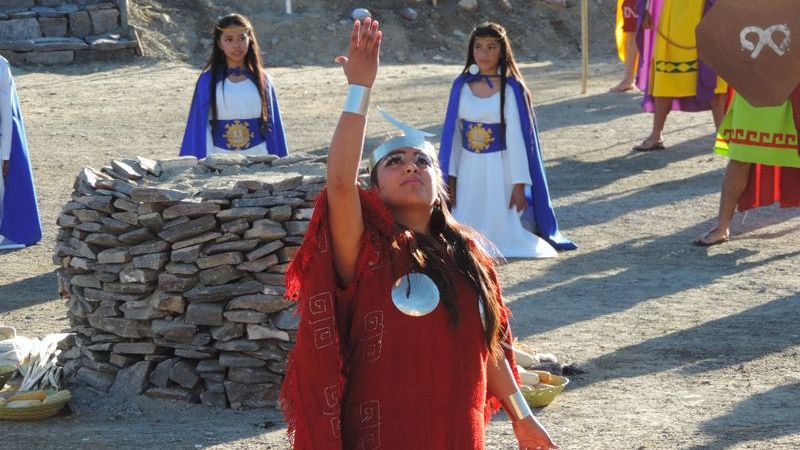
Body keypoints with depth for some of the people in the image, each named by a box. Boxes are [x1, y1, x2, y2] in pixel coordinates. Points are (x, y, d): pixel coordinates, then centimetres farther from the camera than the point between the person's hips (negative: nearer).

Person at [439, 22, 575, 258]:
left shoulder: (511, 88, -9)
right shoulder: (462, 85, 2)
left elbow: (517, 137, -9)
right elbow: (453, 133, 5)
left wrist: (519, 184, -12)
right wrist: (450, 177, 2)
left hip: (500, 169, -4)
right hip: (469, 170, 4)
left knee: (502, 234, -6)